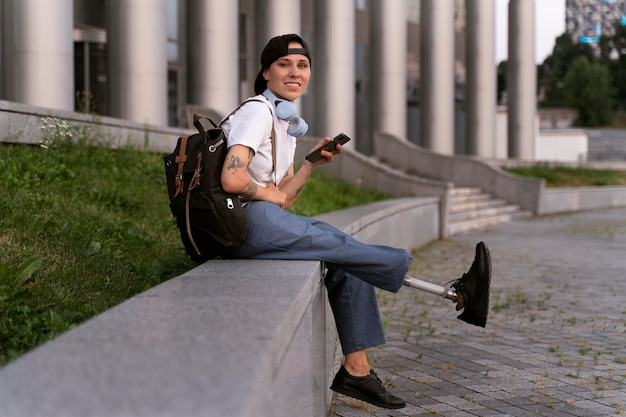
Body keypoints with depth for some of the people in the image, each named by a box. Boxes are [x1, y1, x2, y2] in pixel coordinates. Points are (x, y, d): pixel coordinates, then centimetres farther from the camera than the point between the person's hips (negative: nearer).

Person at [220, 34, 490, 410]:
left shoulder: (289, 125, 20)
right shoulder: (258, 112, -8)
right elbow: (232, 179, -22)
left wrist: (313, 164, 3)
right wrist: (267, 193, -4)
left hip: (269, 220, 10)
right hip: (250, 222, -10)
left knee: (345, 264, 2)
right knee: (343, 248, -12)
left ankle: (357, 370, 1)